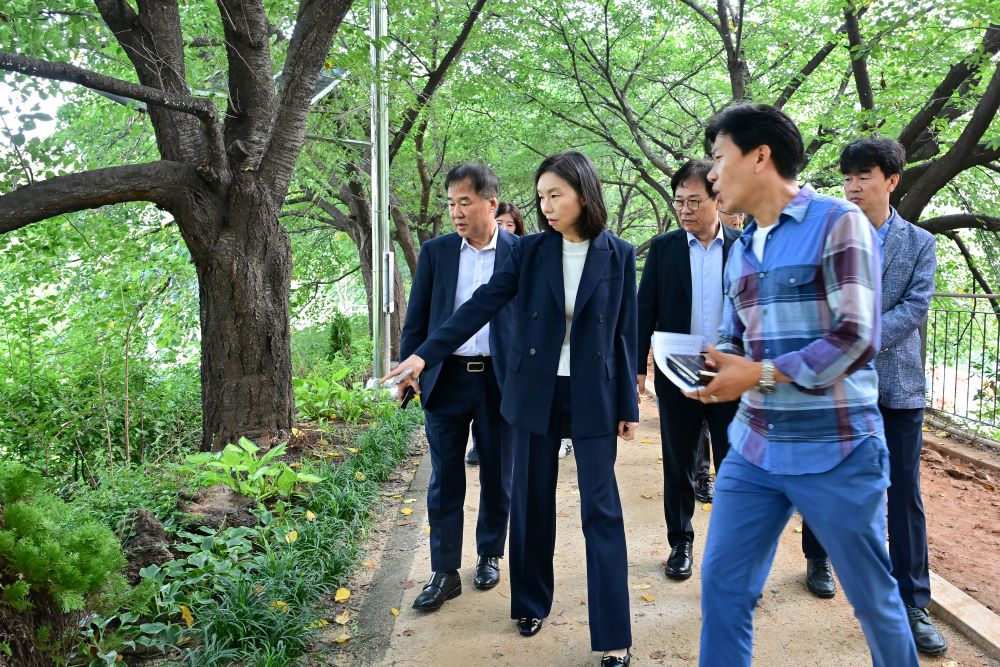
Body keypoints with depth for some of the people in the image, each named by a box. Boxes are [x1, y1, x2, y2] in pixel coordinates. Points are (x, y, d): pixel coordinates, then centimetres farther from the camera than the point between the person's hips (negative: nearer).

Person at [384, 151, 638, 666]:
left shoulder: (618, 255, -1)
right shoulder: (530, 251, 0)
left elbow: (625, 333, 1)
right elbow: (481, 305, -4)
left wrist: (629, 406, 2)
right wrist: (426, 354, -11)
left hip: (593, 396, -1)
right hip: (535, 392, 2)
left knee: (601, 509, 0)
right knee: (532, 502, 10)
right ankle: (531, 602, 31)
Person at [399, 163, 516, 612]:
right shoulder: (435, 252, 3)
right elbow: (416, 319, 5)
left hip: (500, 381, -1)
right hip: (446, 378, 1)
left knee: (497, 478, 12)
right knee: (445, 480, 6)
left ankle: (490, 556, 33)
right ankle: (444, 572, 18)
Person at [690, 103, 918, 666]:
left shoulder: (838, 223, -9)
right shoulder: (742, 249, 12)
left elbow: (856, 339, -18)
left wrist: (759, 374, -17)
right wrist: (714, 368, -5)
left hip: (837, 452, -6)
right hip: (754, 449, 6)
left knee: (872, 595, 12)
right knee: (722, 584, 5)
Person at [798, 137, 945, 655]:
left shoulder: (919, 242, 5)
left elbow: (915, 307, -6)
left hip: (897, 384, 0)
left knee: (904, 495, 2)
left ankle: (912, 604, 13)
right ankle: (818, 559, 36)